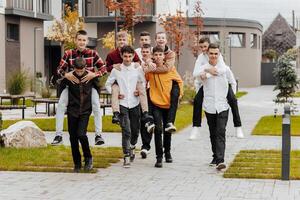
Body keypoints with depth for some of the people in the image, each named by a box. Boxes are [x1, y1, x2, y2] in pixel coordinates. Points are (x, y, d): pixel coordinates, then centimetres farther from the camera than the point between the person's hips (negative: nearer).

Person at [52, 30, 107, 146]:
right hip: (72, 84, 1)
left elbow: (103, 68, -8)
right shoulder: (69, 54, -7)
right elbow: (60, 69, -7)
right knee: (61, 105, -16)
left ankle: (98, 135, -13)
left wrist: (94, 74, -26)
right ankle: (58, 135, -9)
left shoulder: (92, 54, -8)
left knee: (96, 105, -22)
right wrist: (66, 74, -28)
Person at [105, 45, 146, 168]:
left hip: (135, 103, 2)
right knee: (126, 131, -12)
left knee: (135, 130, 9)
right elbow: (108, 84, 10)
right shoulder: (116, 70, 0)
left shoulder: (138, 69, 1)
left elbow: (143, 82, 12)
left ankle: (132, 147, 39)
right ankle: (126, 157, -10)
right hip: (122, 104, -2)